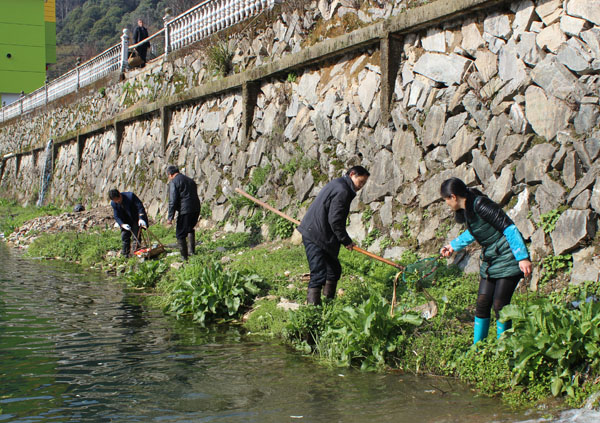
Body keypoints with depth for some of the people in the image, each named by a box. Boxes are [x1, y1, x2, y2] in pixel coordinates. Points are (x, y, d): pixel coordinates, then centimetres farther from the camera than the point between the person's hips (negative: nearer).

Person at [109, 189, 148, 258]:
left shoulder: (130, 196, -27)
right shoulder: (113, 203, -15)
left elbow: (140, 207, -22)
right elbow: (116, 216, -11)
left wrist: (141, 218, -32)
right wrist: (123, 225, -27)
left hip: (136, 218, -4)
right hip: (126, 221, 4)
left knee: (136, 236, -9)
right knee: (124, 235, -1)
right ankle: (125, 254, 11)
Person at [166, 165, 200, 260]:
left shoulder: (173, 182, -3)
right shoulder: (190, 180, 20)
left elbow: (173, 201, -11)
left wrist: (170, 217, -9)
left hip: (185, 211, -8)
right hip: (196, 209, 8)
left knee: (180, 235, 1)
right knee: (190, 229, 30)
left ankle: (184, 257, 0)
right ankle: (191, 250, 30)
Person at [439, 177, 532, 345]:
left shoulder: (481, 206, -21)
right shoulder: (466, 209, 6)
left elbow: (509, 228, -23)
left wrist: (522, 257, -25)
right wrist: (453, 246, 33)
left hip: (508, 258, -9)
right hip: (490, 260, 9)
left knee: (499, 304, -8)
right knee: (482, 303, 7)